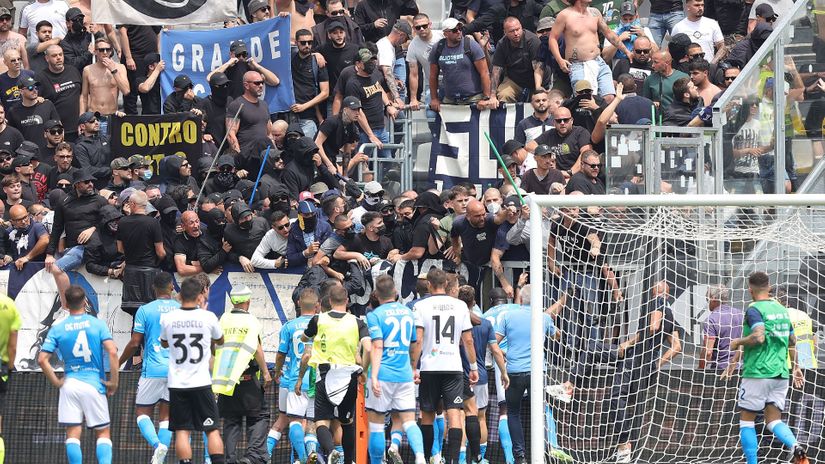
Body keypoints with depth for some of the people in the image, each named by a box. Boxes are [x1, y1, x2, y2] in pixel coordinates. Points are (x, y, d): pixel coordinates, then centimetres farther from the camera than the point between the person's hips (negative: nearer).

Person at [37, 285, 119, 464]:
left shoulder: (57, 328, 2)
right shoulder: (97, 324, -2)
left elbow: (42, 359, -5)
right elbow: (112, 352, -13)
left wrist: (56, 382, 4)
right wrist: (114, 381, -5)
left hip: (70, 384, 1)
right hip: (94, 384, -1)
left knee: (73, 434, 3)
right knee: (103, 433, 7)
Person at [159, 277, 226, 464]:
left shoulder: (167, 318, -3)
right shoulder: (208, 317, -7)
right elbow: (220, 341, 14)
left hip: (176, 383, 1)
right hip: (201, 383, -1)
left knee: (181, 431, 3)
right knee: (212, 429, 6)